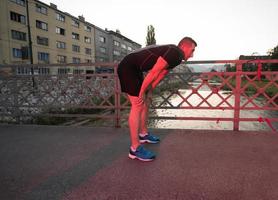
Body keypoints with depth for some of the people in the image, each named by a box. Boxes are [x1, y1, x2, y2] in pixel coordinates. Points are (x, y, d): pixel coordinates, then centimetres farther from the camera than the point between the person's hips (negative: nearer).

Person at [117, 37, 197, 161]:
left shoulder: (174, 57, 15)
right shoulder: (174, 53, -17)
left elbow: (160, 75, 18)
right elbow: (153, 73, -22)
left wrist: (149, 92, 14)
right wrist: (142, 92, -15)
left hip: (135, 69, 11)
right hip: (128, 68, -11)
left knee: (146, 101, 16)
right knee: (138, 105, -13)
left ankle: (143, 134, 31)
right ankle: (135, 148, -8)